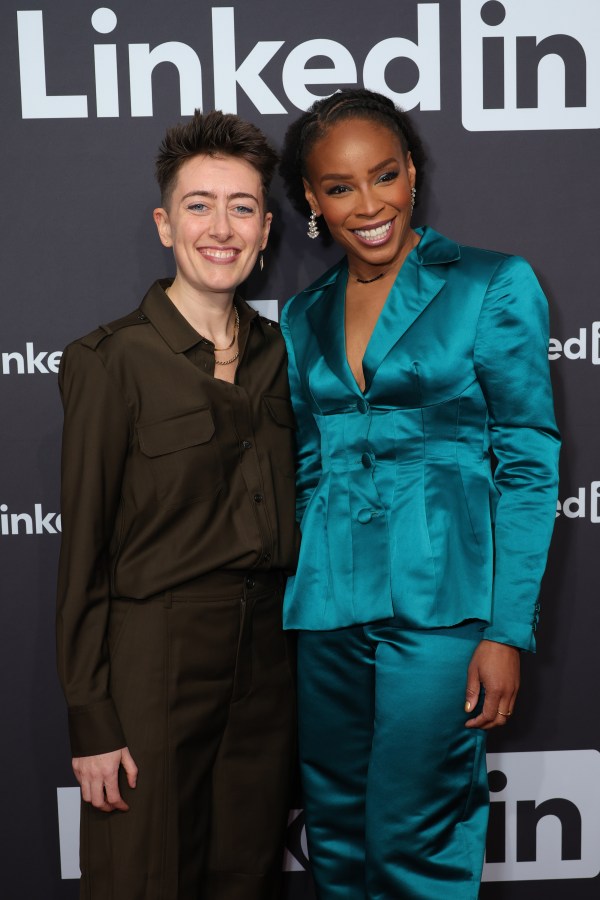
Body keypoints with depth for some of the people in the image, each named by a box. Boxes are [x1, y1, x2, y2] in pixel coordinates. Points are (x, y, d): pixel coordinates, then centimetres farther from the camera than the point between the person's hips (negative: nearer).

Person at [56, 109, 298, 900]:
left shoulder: (276, 353, 7)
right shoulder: (112, 360, -10)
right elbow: (84, 548, -10)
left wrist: (294, 655, 9)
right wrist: (91, 722, -11)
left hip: (266, 656, 5)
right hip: (154, 662, -5)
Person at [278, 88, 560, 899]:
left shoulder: (494, 286, -3)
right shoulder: (304, 316, 12)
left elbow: (529, 466, -5)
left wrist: (507, 629, -10)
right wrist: (292, 601, 11)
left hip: (438, 598, -4)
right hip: (327, 609, 5)